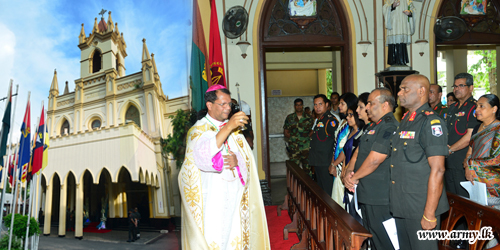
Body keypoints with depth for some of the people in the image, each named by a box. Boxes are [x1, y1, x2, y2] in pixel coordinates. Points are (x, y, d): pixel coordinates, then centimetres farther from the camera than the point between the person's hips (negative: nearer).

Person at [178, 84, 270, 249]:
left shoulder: (235, 129, 12)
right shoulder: (198, 130, -5)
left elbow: (248, 157, 8)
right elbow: (203, 156, -25)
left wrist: (237, 160, -15)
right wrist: (228, 127, -33)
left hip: (235, 198, 4)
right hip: (212, 202, -4)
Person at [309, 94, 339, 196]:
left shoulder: (331, 120, -12)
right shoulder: (318, 120, 16)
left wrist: (333, 163, -20)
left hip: (326, 164, -9)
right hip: (317, 163, 9)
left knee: (328, 192, -4)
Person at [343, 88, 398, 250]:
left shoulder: (389, 127, -18)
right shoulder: (374, 127, 15)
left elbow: (374, 160, -24)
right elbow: (358, 152, 16)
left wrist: (354, 177, -11)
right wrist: (349, 173, -1)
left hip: (379, 198, -10)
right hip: (367, 194, 10)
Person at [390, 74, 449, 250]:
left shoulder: (431, 122, -15)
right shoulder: (405, 120, 13)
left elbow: (437, 170, -20)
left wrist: (429, 214, -21)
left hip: (420, 209, -8)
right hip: (401, 208, 9)